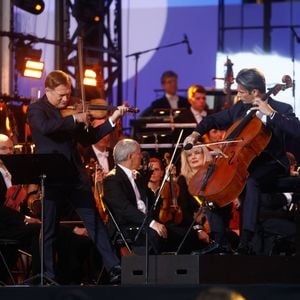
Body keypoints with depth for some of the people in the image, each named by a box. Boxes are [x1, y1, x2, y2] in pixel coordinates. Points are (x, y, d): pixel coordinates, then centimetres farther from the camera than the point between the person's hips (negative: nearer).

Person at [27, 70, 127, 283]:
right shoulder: (36, 109, -3)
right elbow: (45, 127, -26)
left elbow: (88, 139, 14)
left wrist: (112, 120, 5)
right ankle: (49, 275, 11)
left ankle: (114, 268, 3)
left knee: (95, 222, 3)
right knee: (49, 230, 3)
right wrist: (74, 119, -22)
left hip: (76, 175, 4)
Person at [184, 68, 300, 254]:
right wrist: (197, 133, 2)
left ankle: (245, 244, -42)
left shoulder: (281, 109, -8)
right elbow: (214, 120, 21)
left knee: (251, 182, -36)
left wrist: (270, 113, -26)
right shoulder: (240, 108, 9)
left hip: (270, 163, -7)